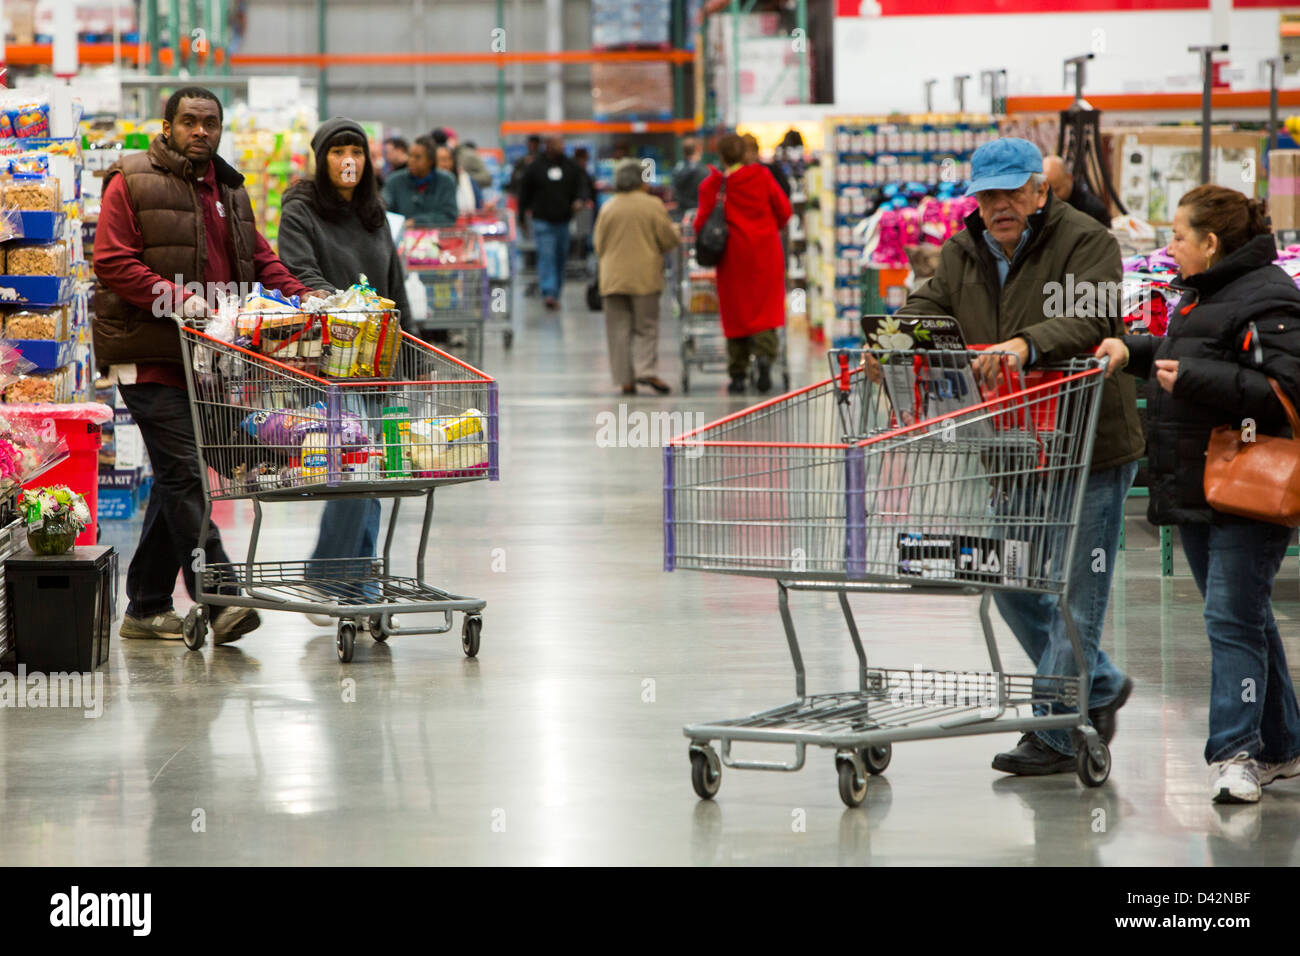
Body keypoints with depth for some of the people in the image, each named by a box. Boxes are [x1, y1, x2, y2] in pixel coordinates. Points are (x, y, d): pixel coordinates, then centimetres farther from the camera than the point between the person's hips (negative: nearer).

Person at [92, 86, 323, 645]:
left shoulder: (230, 190, 19)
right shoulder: (132, 183, -4)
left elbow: (259, 260, 21)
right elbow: (112, 263, -12)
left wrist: (299, 296, 2)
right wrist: (175, 299, -24)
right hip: (148, 354, -8)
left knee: (177, 477, 10)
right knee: (184, 473, -13)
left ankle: (146, 608, 18)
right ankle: (219, 601, -19)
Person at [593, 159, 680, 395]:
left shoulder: (608, 208, 1)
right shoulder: (652, 206, -7)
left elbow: (599, 245, 8)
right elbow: (669, 239, -3)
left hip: (613, 277, 2)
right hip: (644, 276, -2)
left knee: (619, 330, 6)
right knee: (646, 327, 4)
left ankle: (625, 379, 3)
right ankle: (647, 370, -15)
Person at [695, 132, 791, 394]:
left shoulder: (712, 185, -4)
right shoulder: (761, 176, -1)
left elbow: (702, 221, -5)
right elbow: (784, 210, 3)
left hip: (734, 254, 0)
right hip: (765, 251, 0)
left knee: (736, 313, 6)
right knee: (766, 308, 6)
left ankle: (738, 375, 6)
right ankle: (765, 353, -21)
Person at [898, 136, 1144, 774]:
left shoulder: (1086, 243, -12)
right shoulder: (962, 253, 9)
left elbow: (1090, 319, -26)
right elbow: (929, 308, 5)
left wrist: (1026, 345, -43)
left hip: (1087, 445, -7)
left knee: (1074, 595, -2)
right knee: (1010, 581, 13)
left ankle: (1056, 733, 4)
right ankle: (1099, 687, 31)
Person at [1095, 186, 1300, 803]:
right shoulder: (1202, 294, 16)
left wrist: (1191, 377, -23)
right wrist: (1134, 353, 17)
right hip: (1197, 489, 10)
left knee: (1233, 619, -12)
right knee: (1244, 617, 15)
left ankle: (1234, 752, -12)